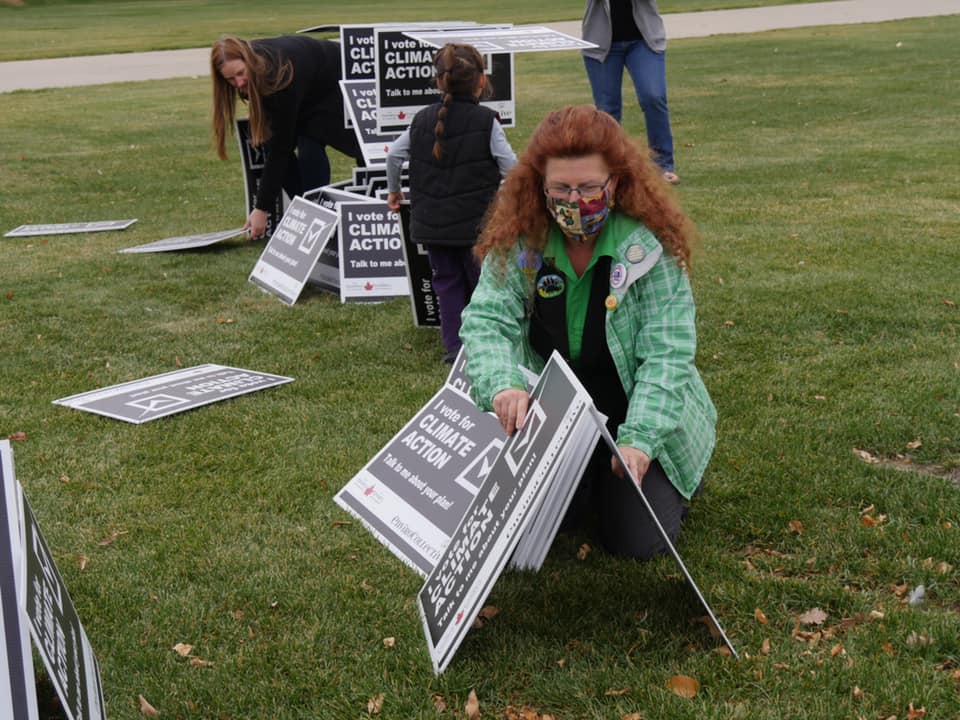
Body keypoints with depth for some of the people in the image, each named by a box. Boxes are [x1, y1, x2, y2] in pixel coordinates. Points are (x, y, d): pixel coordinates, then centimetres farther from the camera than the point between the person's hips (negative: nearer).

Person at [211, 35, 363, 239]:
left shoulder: (281, 77, -42)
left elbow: (280, 148, -40)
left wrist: (261, 208, -40)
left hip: (333, 83, -7)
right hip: (305, 96, 7)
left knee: (310, 143, -25)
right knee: (270, 142, -11)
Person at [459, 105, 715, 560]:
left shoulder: (650, 245, -20)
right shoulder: (518, 242, -12)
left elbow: (666, 355, -21)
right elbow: (487, 321, -17)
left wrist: (638, 439, -32)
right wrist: (503, 384, -38)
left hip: (637, 416, -2)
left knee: (638, 541, -8)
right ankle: (584, 474, 27)